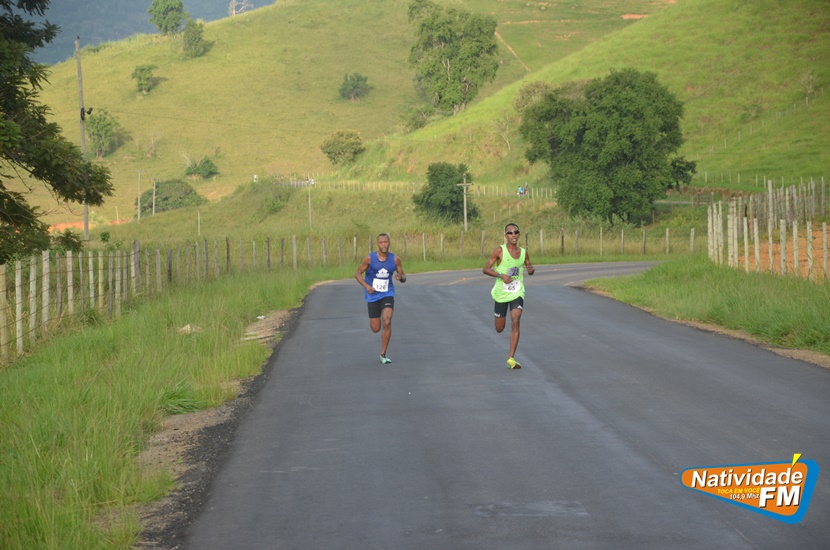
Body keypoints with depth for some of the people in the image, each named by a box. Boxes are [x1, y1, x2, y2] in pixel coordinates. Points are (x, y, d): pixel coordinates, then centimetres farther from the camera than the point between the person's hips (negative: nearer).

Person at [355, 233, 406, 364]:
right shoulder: (370, 259, -10)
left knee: (387, 323, -19)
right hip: (373, 296, 0)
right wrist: (366, 286, -19)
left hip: (387, 295, 0)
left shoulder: (395, 259, -5)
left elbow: (404, 278, 4)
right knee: (375, 329, 3)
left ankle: (383, 355, -7)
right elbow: (358, 274, -2)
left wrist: (401, 277, -22)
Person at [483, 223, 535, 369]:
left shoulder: (524, 252, 3)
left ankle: (511, 358, -17)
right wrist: (501, 275, -25)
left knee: (515, 322, -19)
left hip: (517, 293, 1)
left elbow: (530, 270, 18)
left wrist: (531, 269, -7)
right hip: (501, 293, -1)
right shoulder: (500, 251, -8)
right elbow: (485, 269, -10)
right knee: (499, 329, 10)